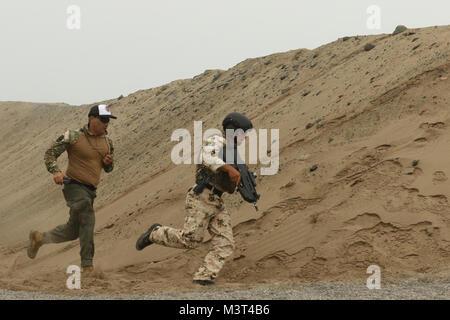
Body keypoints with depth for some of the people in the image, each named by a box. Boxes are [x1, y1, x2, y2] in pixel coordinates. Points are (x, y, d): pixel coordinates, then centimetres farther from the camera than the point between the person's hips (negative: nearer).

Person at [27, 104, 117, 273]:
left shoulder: (107, 142, 10)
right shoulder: (73, 137, -8)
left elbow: (108, 169, 21)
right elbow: (50, 153, -5)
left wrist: (108, 163, -3)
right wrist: (56, 171, -21)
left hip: (90, 190, 7)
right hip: (74, 185, -7)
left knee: (73, 231, 13)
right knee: (87, 222, -19)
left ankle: (39, 238, 33)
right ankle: (87, 266, -13)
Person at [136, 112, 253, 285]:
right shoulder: (216, 141, -4)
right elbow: (207, 157, -28)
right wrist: (229, 169, -36)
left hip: (217, 204, 9)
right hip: (201, 198, -9)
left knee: (225, 244, -6)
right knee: (189, 239, -13)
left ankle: (204, 277, -10)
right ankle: (156, 233, 10)